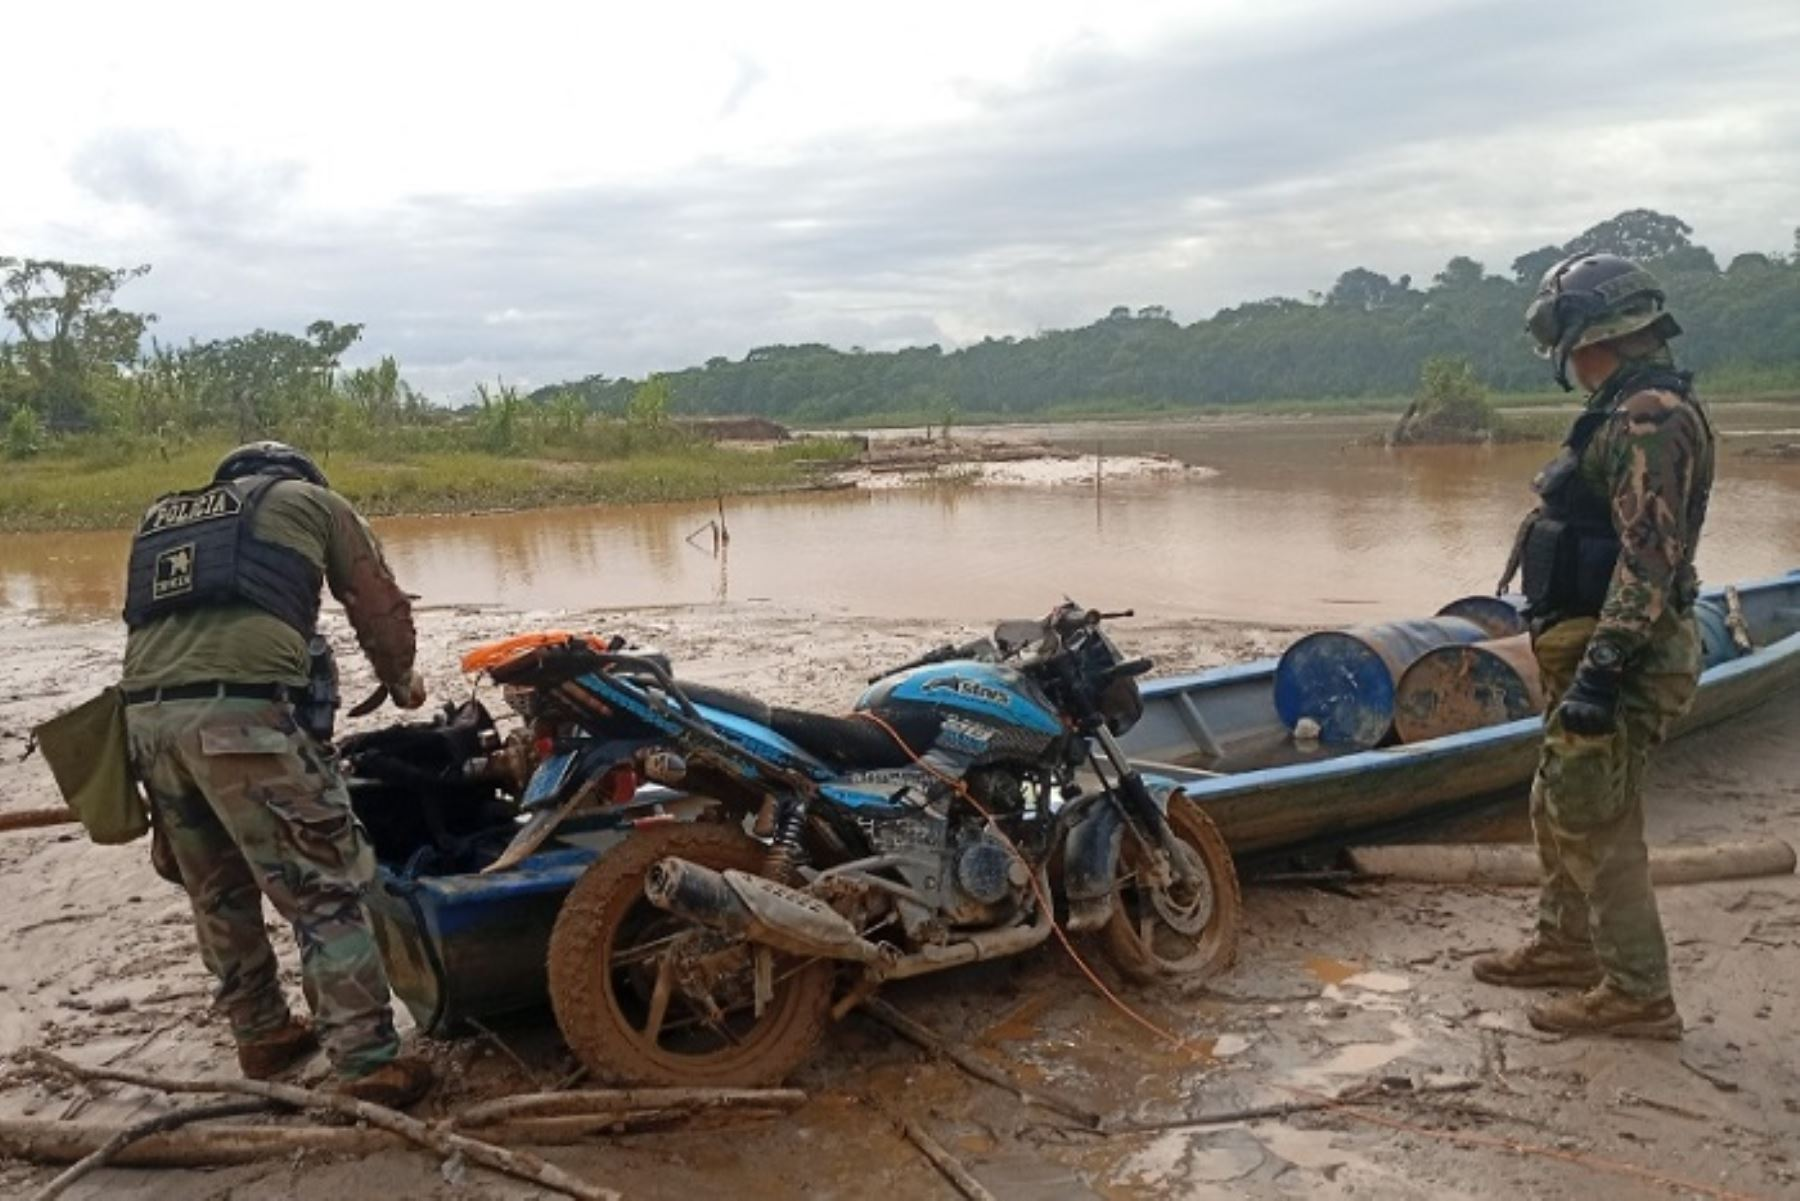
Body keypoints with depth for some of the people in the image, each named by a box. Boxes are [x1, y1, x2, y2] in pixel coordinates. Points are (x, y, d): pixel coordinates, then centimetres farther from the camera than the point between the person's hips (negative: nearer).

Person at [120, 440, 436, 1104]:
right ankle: (369, 1066, -2)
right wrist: (400, 680, 36)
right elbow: (380, 606, 19)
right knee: (324, 891, -2)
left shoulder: (161, 516, 32)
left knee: (218, 893, 21)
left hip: (146, 714, 6)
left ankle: (262, 1035, 33)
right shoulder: (311, 500, 18)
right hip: (245, 711, -6)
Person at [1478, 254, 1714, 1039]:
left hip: (1614, 658, -11)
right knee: (1560, 809, 20)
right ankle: (1568, 945, 35)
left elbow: (1649, 560, -25)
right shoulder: (1632, 412, 15)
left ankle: (1637, 996, 9)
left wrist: (1600, 670, -27)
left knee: (1595, 825, -3)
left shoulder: (1651, 418, -19)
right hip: (1596, 647, 11)